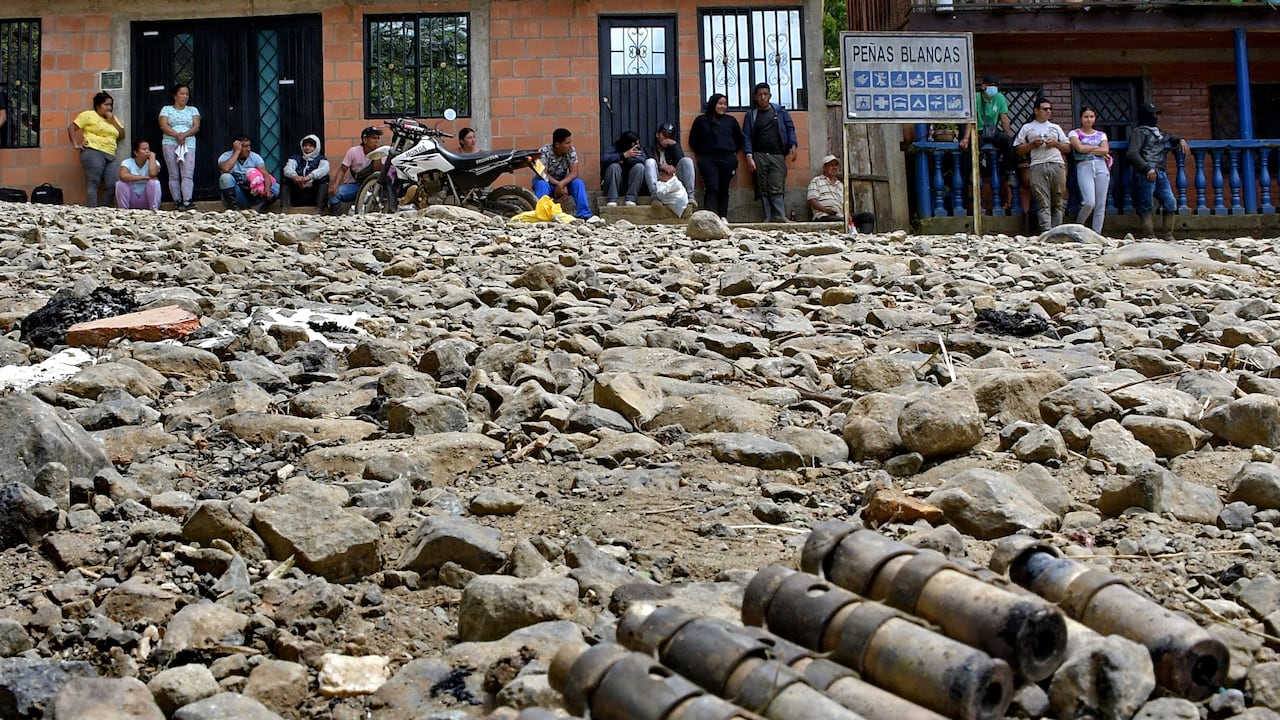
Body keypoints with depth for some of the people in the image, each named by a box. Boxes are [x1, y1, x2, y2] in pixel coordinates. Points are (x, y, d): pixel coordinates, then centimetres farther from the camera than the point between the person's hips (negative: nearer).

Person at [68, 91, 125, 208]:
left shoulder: (113, 118, 25)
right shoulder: (88, 115, 7)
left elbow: (122, 135, 16)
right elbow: (71, 128, 3)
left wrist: (112, 120, 7)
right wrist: (75, 144, -6)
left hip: (110, 156, 6)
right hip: (93, 153, -6)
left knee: (112, 185, -7)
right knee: (93, 183, -12)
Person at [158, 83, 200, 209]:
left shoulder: (193, 110, 18)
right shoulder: (166, 109, 12)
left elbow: (196, 127, 5)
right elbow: (163, 126, -2)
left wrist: (184, 135, -14)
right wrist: (177, 135, -17)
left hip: (189, 144, 0)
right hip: (170, 144, 0)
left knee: (188, 174, -14)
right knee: (174, 175, -3)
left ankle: (187, 201, -26)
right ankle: (177, 201, -4)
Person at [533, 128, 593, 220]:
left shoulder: (571, 151, -12)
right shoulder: (545, 151, -21)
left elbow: (574, 173, -19)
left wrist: (561, 184, -36)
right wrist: (560, 185, -35)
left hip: (564, 182, 3)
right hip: (547, 182, -3)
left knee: (578, 183, -25)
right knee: (541, 184, -36)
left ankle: (584, 215, -27)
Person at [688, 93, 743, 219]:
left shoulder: (730, 120, 14)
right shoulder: (701, 120, 8)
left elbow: (739, 139, 23)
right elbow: (693, 141, 13)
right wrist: (702, 153, 8)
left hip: (727, 160, 2)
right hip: (708, 160, -2)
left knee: (724, 189, 3)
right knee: (711, 187, -14)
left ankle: (723, 217, 6)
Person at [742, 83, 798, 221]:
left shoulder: (779, 111, 11)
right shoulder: (751, 115, 11)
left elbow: (790, 128, 10)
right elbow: (746, 136, 5)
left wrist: (793, 145, -6)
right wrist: (749, 156, -6)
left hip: (777, 156, -1)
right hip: (759, 156, 1)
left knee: (777, 189, -12)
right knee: (764, 191, -1)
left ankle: (780, 219, -15)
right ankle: (769, 219, 1)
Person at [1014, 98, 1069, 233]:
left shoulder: (1055, 127, 25)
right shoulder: (1027, 128, 17)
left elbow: (1068, 147, 22)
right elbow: (1018, 150, 11)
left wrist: (1056, 144, 4)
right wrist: (1033, 144, -3)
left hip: (1057, 165, 3)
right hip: (1038, 166, -3)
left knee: (1058, 202, -2)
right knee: (1043, 203, -13)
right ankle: (1046, 232, -22)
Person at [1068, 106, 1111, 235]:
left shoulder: (1101, 134, 17)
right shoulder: (1074, 133, 8)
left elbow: (1105, 150, 0)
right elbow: (1080, 148, -10)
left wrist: (1087, 150, -3)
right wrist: (1098, 148, 0)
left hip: (1101, 167, 4)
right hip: (1084, 167, -4)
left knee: (1100, 205, -1)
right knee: (1089, 203, -18)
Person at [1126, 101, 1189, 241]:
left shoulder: (1157, 133, 27)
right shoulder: (1139, 133, 1)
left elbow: (1170, 137, 48)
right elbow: (1132, 154, -13)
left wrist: (1180, 140, 24)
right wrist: (1147, 168, -23)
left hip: (1161, 174, 8)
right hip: (1146, 174, -8)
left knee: (1171, 203, 1)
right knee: (1146, 207, -6)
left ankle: (1167, 235, 9)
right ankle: (1150, 237, -7)